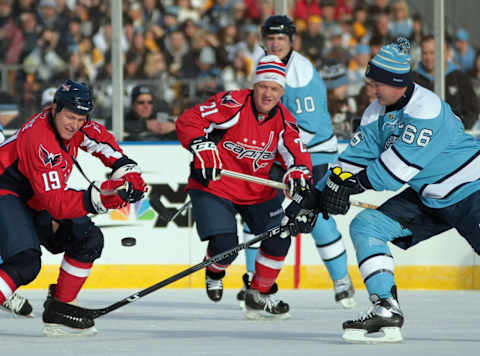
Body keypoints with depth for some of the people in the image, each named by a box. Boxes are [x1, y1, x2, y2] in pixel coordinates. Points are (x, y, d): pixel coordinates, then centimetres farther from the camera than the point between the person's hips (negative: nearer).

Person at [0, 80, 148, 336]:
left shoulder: (76, 124, -8)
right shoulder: (38, 140, -32)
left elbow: (102, 140, 13)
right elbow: (57, 203, -35)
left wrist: (127, 170, 0)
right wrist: (96, 198, -47)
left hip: (36, 199, 10)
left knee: (89, 239, 6)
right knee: (26, 263, -30)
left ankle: (59, 308, 12)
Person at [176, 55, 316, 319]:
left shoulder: (283, 121, -2)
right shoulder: (232, 104, -18)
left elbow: (295, 151, -6)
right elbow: (187, 122, -21)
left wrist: (299, 172, -28)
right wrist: (203, 150, -32)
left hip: (259, 190, 5)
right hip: (214, 185, -5)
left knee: (279, 241, -2)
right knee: (224, 244, -20)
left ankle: (261, 294, 22)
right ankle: (214, 273, 19)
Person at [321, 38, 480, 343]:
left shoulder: (426, 110, -25)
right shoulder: (379, 112, 2)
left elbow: (399, 166, -26)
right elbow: (357, 155, 4)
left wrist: (355, 183, -15)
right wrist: (319, 196, -7)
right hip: (425, 198, 8)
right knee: (365, 225, -3)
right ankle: (386, 310, -7)